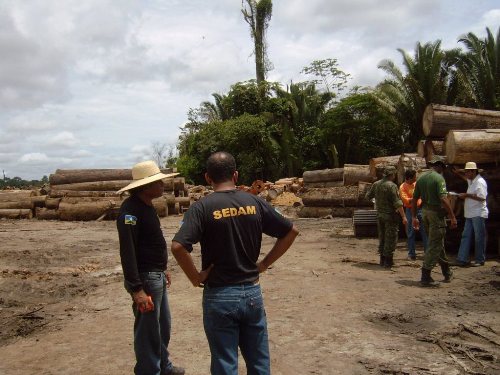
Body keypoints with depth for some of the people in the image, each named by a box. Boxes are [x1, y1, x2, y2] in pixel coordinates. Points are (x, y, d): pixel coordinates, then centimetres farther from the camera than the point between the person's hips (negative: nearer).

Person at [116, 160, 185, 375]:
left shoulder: (146, 205, 9)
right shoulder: (131, 210, -21)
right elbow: (127, 252, -26)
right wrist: (137, 289, -28)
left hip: (156, 276, 10)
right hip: (144, 278, -10)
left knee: (163, 325, 21)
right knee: (148, 331, 3)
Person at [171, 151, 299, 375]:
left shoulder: (202, 207, -11)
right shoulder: (255, 203, -1)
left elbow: (178, 246, -24)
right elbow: (291, 232, 4)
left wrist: (195, 277, -10)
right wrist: (264, 264, 6)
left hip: (219, 296, -3)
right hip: (252, 292, 3)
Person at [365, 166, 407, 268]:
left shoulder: (376, 184, 4)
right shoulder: (392, 186, -16)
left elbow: (367, 196, 15)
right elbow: (397, 203, -19)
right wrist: (403, 216, -16)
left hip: (379, 215, 7)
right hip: (390, 215, -7)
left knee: (382, 237, 16)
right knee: (391, 238, 1)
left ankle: (382, 259, 22)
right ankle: (388, 261, 3)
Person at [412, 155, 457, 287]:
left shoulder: (421, 178, 8)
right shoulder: (439, 178, -13)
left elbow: (414, 199, 10)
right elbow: (443, 199, -22)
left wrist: (414, 217, 15)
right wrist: (453, 217, -17)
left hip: (425, 212, 8)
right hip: (436, 213, -8)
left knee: (438, 243, 20)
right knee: (434, 246, -2)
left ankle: (447, 272, 33)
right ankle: (425, 277, -1)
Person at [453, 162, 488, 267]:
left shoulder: (480, 182, -14)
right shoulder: (471, 181, 14)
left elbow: (482, 197, -23)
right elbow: (466, 178, 41)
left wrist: (467, 195, -19)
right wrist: (457, 173, 30)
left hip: (478, 215, -9)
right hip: (470, 214, 9)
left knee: (479, 237, 1)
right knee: (466, 236, 6)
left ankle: (480, 260, 10)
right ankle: (462, 259, 8)